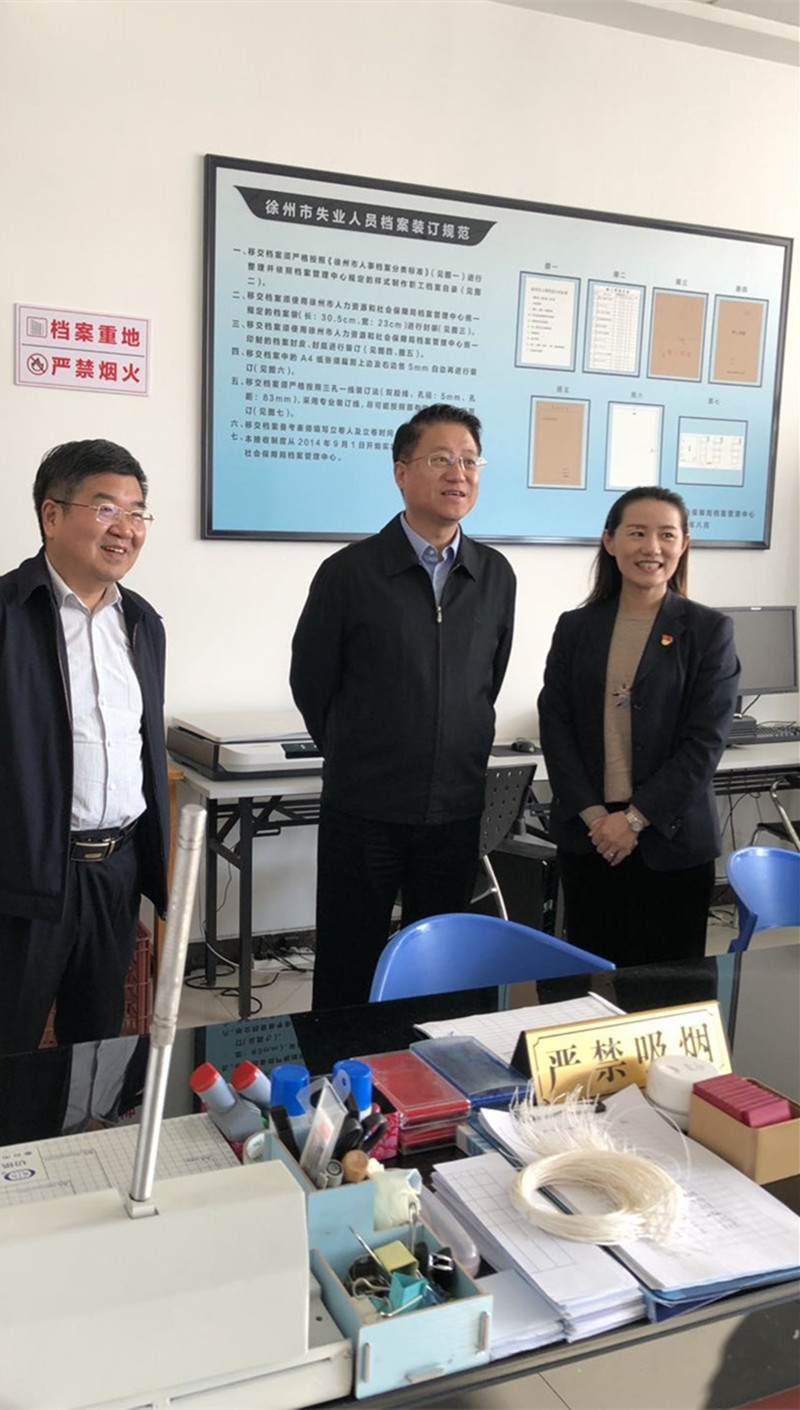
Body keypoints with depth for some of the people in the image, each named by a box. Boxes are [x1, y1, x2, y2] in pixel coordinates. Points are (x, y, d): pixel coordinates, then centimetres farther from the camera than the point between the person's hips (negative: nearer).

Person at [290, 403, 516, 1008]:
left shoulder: (495, 576, 3)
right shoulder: (350, 572, -8)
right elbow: (311, 682, 2)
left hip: (457, 807, 3)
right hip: (364, 808, -3)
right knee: (348, 975, 8)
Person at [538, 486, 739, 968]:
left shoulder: (710, 630, -1)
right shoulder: (576, 627, 6)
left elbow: (705, 741, -8)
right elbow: (555, 726, 2)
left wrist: (636, 818, -13)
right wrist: (591, 813, -9)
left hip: (672, 840, -2)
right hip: (586, 835, 2)